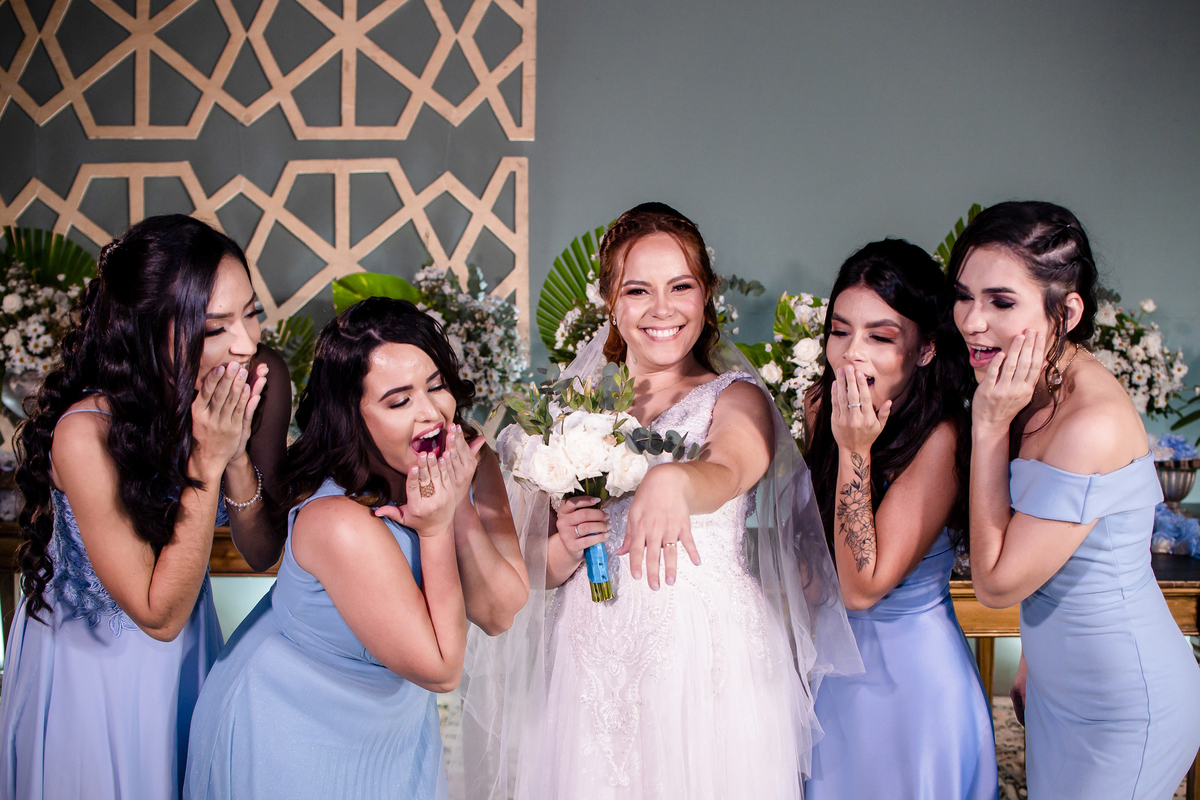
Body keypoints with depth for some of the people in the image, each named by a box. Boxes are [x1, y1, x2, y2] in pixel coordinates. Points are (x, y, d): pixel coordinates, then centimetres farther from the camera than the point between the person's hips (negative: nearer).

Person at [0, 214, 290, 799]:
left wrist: (237, 456, -30)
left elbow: (263, 553, -11)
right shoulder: (87, 432, -35)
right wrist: (208, 460, -34)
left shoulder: (264, 380, -20)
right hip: (90, 655, -5)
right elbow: (160, 614, -27)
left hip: (190, 643, 5)